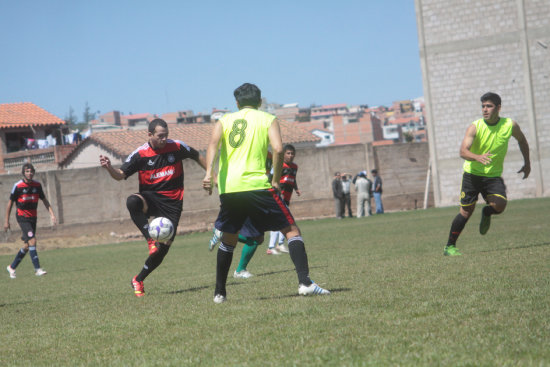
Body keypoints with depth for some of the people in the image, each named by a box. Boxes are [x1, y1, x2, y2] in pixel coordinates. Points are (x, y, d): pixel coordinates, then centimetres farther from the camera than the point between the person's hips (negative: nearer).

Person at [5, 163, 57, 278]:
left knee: (27, 245, 8)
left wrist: (52, 214, 2)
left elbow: (44, 200, 12)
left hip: (33, 217, 6)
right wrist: (6, 221, -1)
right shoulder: (18, 186, -11)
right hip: (22, 217, -6)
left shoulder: (37, 185, 2)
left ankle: (12, 267, 24)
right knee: (32, 241, -19)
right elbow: (10, 203, -3)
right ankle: (37, 269, -19)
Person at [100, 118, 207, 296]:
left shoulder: (177, 147, -2)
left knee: (164, 247, -6)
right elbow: (120, 175, -11)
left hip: (172, 202, 1)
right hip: (150, 198, -1)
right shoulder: (140, 154, -8)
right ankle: (151, 239, -36)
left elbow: (197, 157, 16)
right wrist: (109, 168, -33)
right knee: (132, 202, -39)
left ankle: (138, 280, 12)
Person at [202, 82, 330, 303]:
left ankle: (219, 292, 23)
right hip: (257, 185, -3)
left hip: (228, 188, 3)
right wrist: (276, 181, 3)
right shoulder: (268, 119, 10)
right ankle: (305, 282, -10)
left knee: (228, 239, 22)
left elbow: (213, 144, -5)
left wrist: (209, 173, -17)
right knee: (291, 229, 5)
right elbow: (278, 149, -7)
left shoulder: (224, 121, 16)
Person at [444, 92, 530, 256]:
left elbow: (522, 140, 17)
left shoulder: (510, 125, -6)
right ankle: (449, 247, 11)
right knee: (466, 212, -4)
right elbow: (463, 151, -25)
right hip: (472, 173, -2)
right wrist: (478, 157, -45)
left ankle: (486, 213, 15)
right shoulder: (475, 127, -14)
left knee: (500, 205, -23)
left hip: (494, 175, 2)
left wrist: (527, 163, 19)